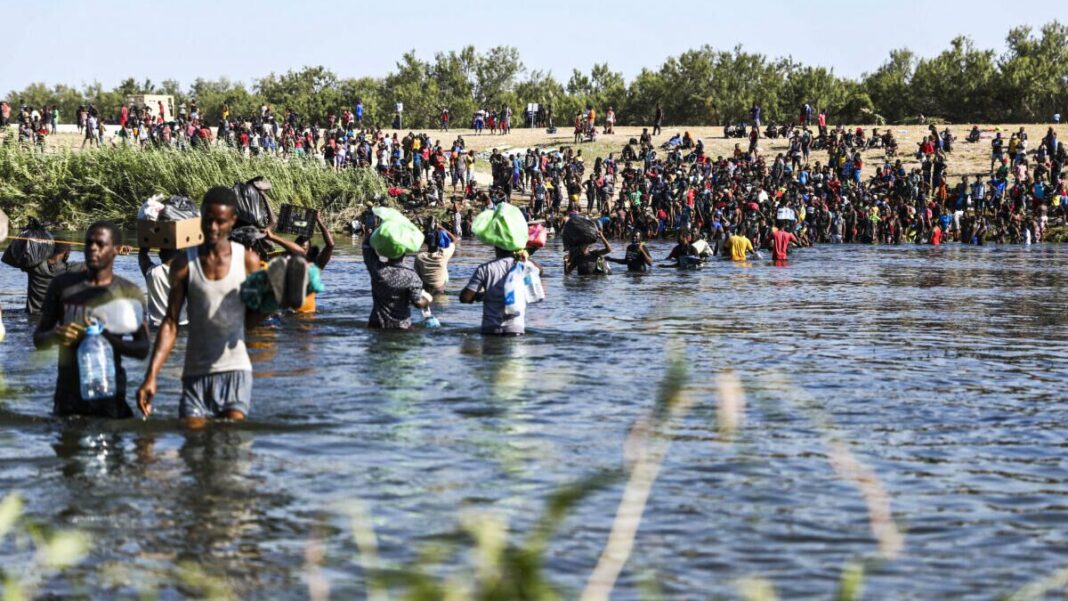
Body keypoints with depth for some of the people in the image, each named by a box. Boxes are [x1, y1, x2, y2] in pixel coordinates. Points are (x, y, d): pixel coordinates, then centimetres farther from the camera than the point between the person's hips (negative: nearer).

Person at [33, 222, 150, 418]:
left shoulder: (129, 293, -1)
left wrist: (106, 338, -23)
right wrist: (54, 336, -16)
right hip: (67, 393, 2)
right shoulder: (63, 285, 6)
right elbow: (38, 339, 9)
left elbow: (143, 348, -4)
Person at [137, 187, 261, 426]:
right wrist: (151, 376, -10)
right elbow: (170, 324, 0)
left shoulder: (247, 260, 1)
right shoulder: (185, 263, 2)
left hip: (234, 370, -1)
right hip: (195, 372, 2)